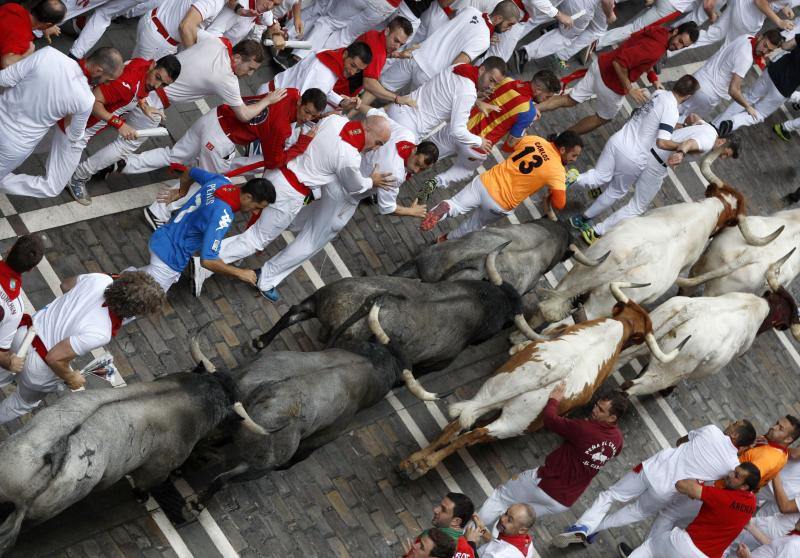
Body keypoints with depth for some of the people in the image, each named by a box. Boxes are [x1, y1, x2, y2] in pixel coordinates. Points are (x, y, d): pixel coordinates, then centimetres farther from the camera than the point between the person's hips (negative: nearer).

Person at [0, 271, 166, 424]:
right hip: (39, 368, -5)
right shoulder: (100, 334, -38)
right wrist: (70, 378, -10)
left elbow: (65, 285, 4)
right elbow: (54, 358, -31)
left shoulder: (99, 279, -20)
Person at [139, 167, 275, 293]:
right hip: (169, 257, -8)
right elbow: (207, 260, -34)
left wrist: (181, 193, 34)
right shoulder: (223, 216, -33)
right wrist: (240, 273, -21)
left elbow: (189, 172, 13)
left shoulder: (220, 181, -8)